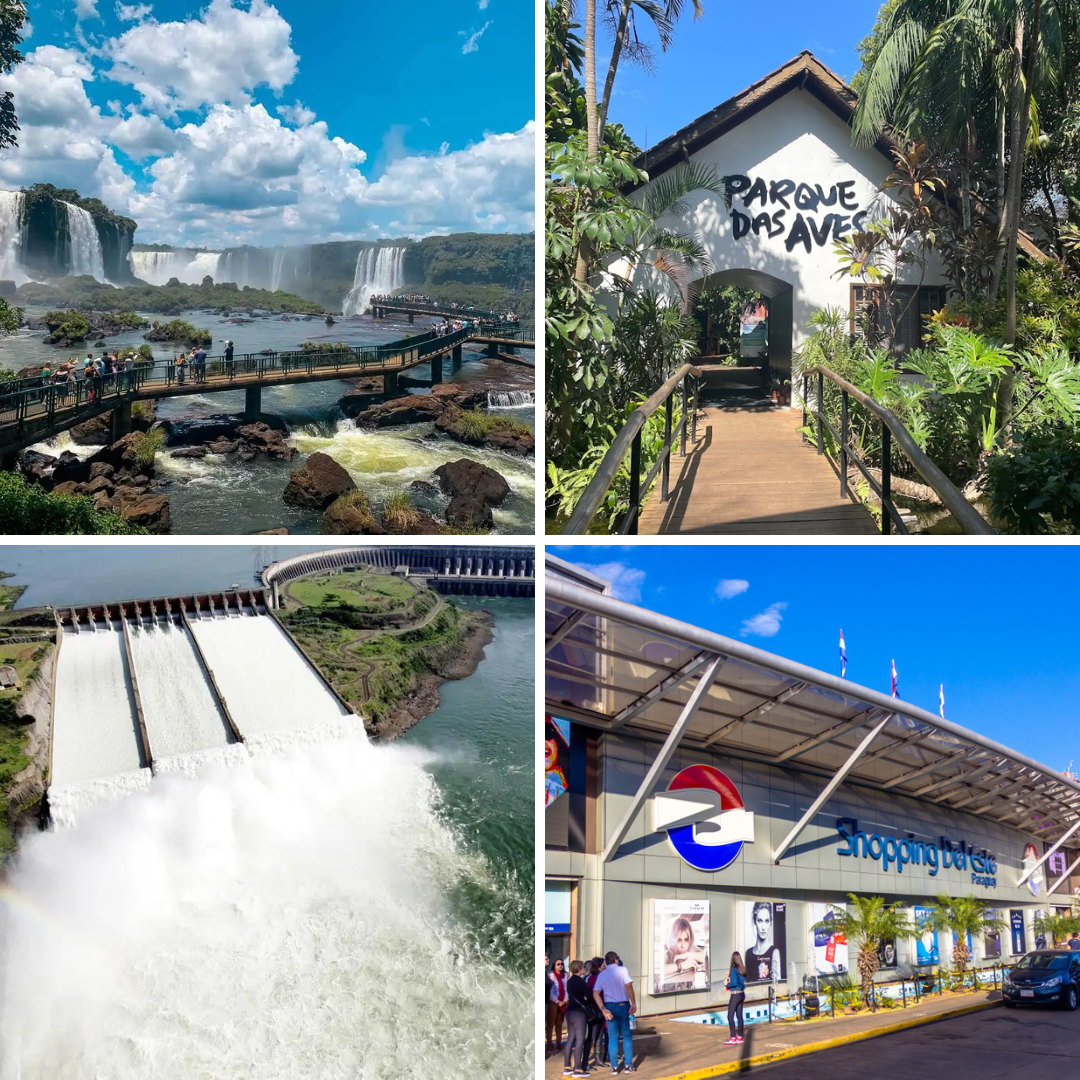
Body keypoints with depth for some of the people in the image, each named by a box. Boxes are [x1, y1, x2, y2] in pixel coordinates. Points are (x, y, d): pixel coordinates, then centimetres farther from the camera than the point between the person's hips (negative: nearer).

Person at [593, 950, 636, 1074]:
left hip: (609, 1007, 3)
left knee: (612, 1038, 9)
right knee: (627, 1036, 9)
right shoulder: (622, 970, -3)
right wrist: (634, 1003, -16)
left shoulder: (601, 975, 7)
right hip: (623, 1005, -3)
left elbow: (595, 993, -4)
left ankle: (614, 1067, 8)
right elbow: (628, 985, -18)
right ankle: (628, 1065, 9)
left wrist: (603, 1009, -8)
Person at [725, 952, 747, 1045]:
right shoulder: (742, 969, 5)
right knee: (739, 1016, 14)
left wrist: (727, 984, -4)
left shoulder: (734, 969, -17)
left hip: (735, 995, -8)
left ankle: (733, 1038, -4)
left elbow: (734, 983, -23)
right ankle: (739, 1036, 20)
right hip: (742, 994, 8)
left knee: (730, 1016, -3)